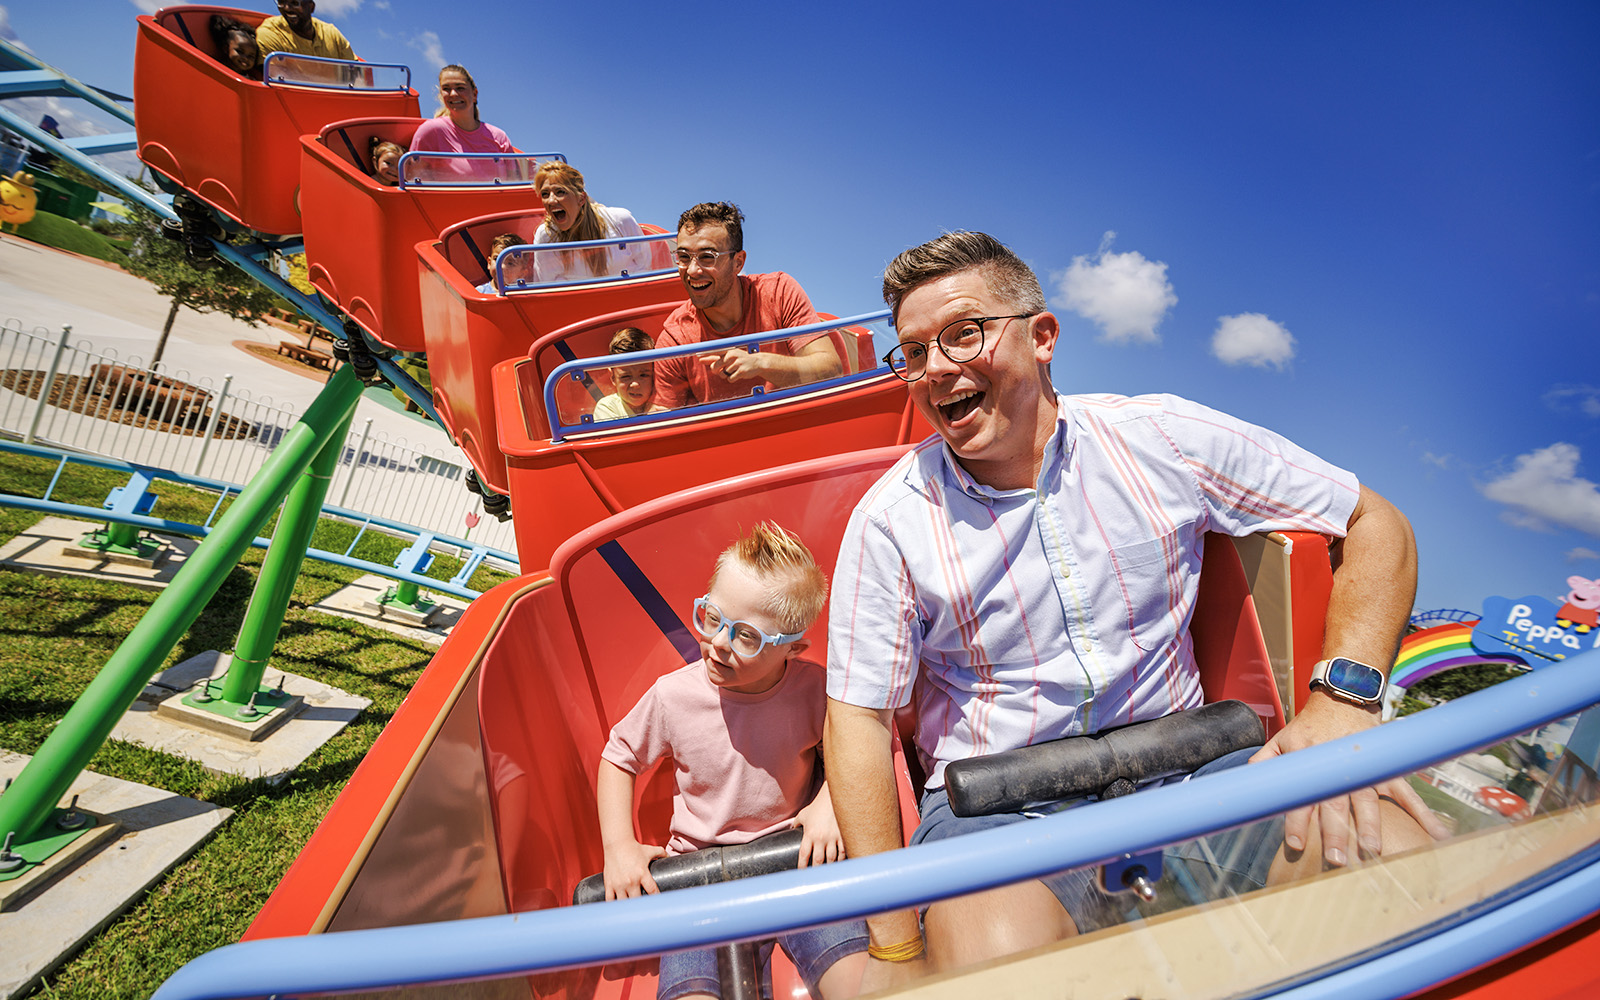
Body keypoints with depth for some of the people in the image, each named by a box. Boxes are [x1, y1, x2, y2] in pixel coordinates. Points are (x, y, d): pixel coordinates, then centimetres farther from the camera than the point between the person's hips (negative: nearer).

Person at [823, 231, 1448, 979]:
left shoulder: (1162, 439, -2)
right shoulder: (892, 517, -6)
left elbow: (1376, 525, 6)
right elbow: (858, 718, -6)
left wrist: (1344, 699, -12)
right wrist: (894, 946, -12)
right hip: (995, 801, -2)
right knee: (994, 959, -34)